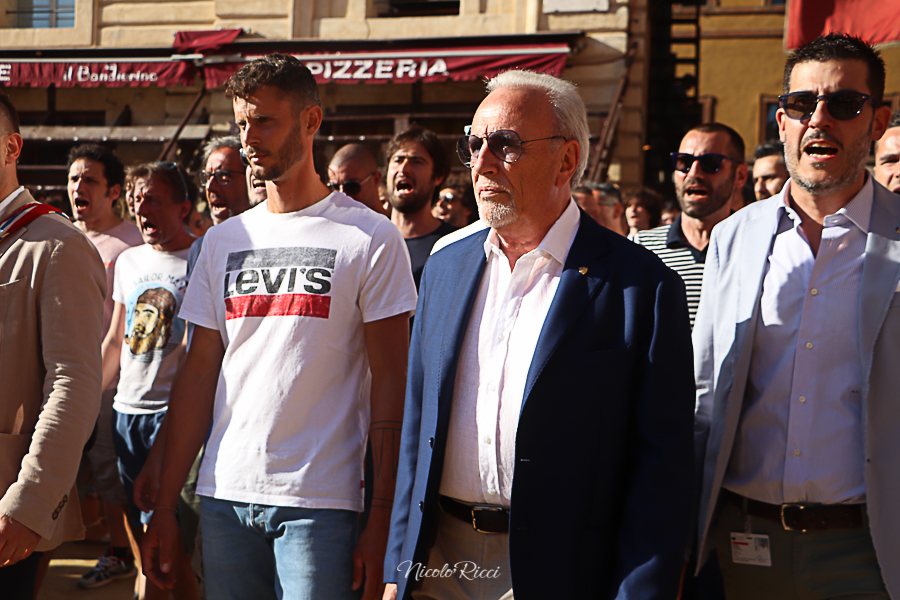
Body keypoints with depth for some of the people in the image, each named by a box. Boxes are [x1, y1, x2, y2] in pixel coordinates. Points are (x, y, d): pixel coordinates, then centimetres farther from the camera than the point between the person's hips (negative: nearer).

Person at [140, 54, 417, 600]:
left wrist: (383, 519, -11)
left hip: (318, 501, -4)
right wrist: (165, 505, 7)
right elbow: (199, 374, 12)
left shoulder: (371, 238, -3)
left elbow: (390, 384, -5)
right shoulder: (223, 240, 12)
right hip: (224, 494, 4)